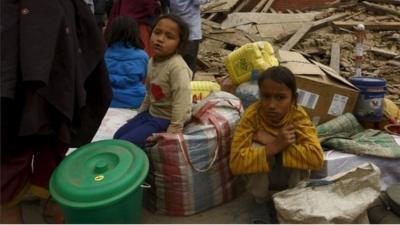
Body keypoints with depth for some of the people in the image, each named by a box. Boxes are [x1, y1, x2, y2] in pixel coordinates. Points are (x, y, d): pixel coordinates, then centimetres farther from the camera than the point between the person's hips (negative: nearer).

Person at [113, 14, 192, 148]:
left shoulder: (177, 67, -26)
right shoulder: (152, 61, 3)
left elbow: (181, 102, -29)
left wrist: (173, 131, -29)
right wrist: (140, 113, 18)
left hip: (166, 119, -9)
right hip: (151, 113, 9)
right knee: (117, 137, 12)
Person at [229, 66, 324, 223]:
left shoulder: (298, 116, -25)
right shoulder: (252, 115, -27)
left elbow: (317, 158, -38)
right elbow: (236, 162, -35)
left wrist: (270, 141, -37)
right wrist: (275, 146, -44)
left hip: (291, 173, 1)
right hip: (261, 173, 0)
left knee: (299, 155, -31)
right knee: (257, 149, -31)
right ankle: (262, 204, -6)